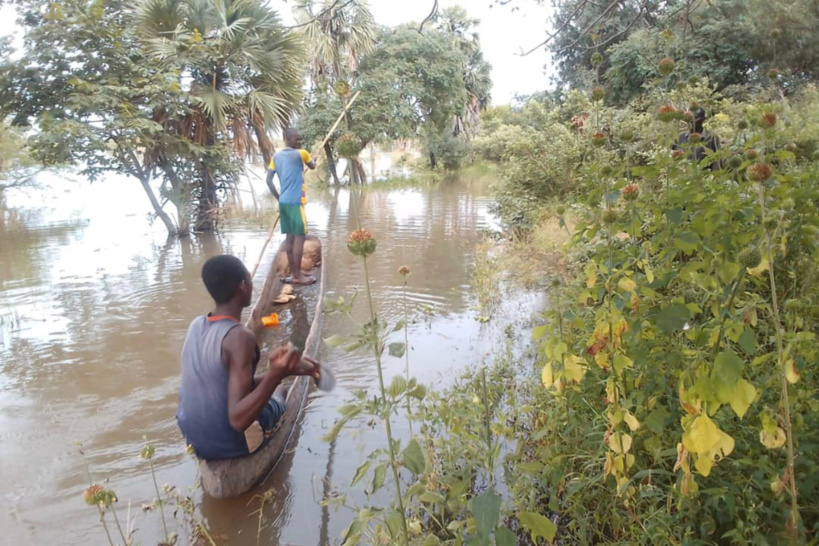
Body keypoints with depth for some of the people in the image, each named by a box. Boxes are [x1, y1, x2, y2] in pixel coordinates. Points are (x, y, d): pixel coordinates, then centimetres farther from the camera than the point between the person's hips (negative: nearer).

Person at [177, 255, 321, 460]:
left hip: (194, 439, 6)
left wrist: (286, 370, 4)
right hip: (231, 444, -6)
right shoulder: (239, 336, -28)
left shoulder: (196, 325, -4)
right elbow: (238, 420, -32)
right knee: (280, 390, 25)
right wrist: (276, 374, -43)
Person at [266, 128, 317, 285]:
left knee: (290, 236, 11)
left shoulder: (276, 157, 11)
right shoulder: (301, 153, -6)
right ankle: (297, 275, -1)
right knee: (299, 237, -3)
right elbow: (313, 166, 12)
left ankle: (293, 273, 17)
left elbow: (269, 180, 7)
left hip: (283, 201, 7)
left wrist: (279, 198, 12)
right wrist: (313, 160, 34)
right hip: (295, 201, -7)